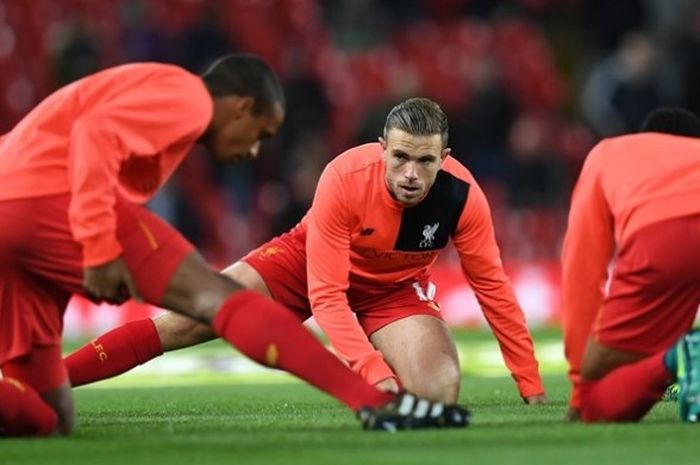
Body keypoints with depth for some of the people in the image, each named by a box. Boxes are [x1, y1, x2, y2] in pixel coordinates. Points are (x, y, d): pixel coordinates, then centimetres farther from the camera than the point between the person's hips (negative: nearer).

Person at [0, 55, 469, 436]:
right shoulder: (187, 96, 2)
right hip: (49, 196, -9)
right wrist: (101, 248, -21)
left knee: (48, 419, 7)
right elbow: (95, 132, -17)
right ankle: (376, 402, -19)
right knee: (212, 294, -11)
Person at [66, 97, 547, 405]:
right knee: (185, 321, -14)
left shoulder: (463, 197, -29)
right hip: (314, 259, -2)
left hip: (395, 286, 2)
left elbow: (493, 287, -15)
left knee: (439, 394, -24)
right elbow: (326, 294, -32)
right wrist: (372, 368, -43)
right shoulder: (345, 179, -35)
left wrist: (532, 386, -14)